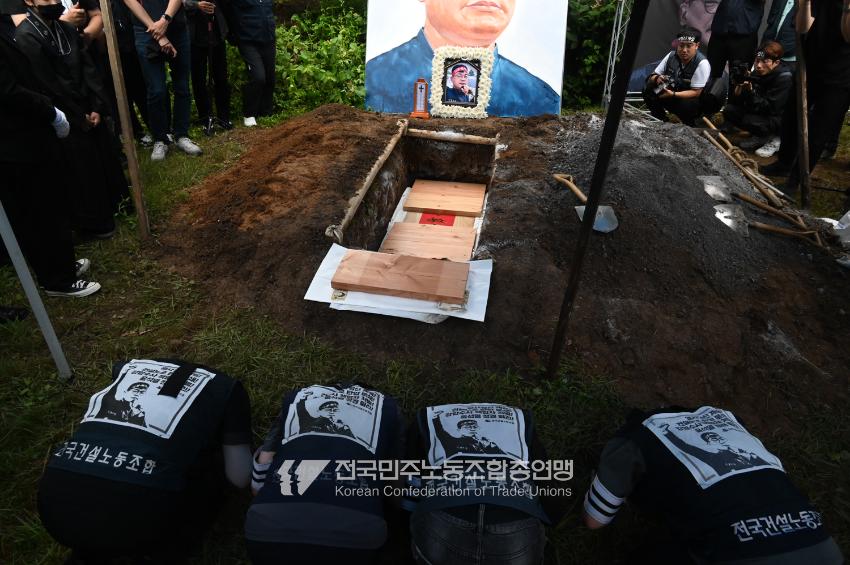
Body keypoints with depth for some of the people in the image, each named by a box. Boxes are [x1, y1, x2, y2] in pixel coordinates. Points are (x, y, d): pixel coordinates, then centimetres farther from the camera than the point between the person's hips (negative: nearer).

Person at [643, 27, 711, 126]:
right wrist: (657, 79, -27)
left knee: (685, 105, -39)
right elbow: (653, 76, -2)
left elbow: (696, 92, -23)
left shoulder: (702, 63, -21)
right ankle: (659, 121, -1)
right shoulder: (671, 56, -8)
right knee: (649, 89, -18)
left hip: (692, 100, -4)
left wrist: (673, 94, -36)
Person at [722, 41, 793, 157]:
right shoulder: (756, 73, -2)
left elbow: (771, 108, -28)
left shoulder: (784, 78, -21)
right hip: (760, 113, 8)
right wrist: (739, 88, -25)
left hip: (780, 119, -8)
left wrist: (750, 92, -35)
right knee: (729, 111, -5)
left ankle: (774, 138, -1)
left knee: (749, 120, -32)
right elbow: (736, 102, -4)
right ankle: (761, 136, 6)